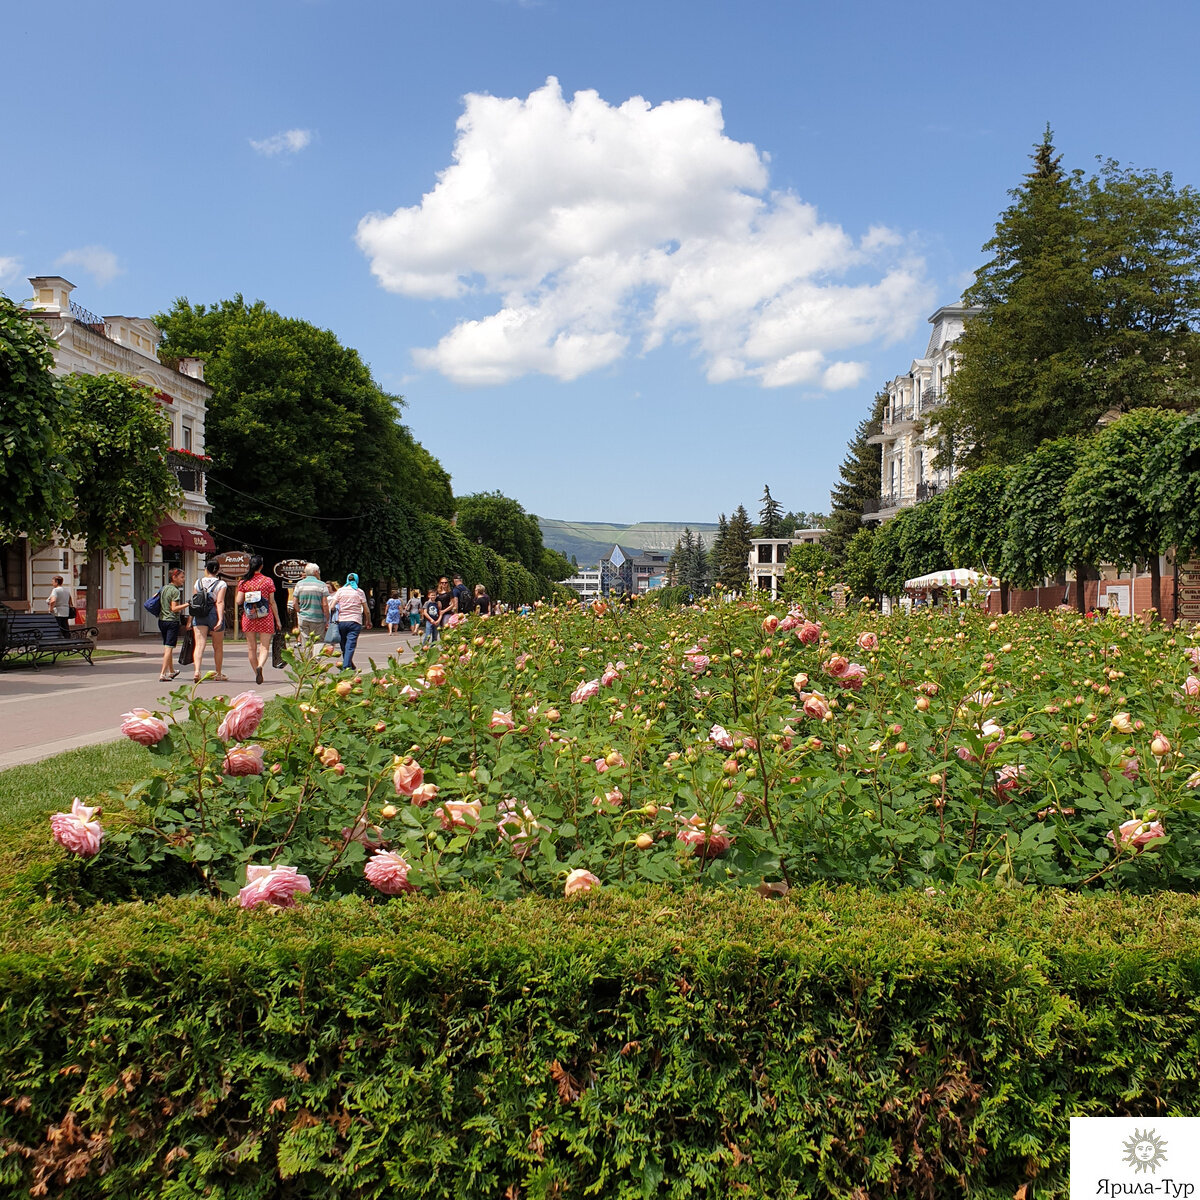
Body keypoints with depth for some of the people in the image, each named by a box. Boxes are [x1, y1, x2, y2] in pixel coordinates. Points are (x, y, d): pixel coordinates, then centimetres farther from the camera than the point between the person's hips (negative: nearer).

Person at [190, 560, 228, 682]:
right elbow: (220, 602, -14)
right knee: (218, 647, 13)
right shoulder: (221, 584, -3)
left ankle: (196, 670, -28)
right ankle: (219, 674, 26)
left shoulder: (198, 582, 7)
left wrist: (190, 620, 20)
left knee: (199, 644, -6)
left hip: (199, 615, 2)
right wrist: (220, 619, -19)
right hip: (214, 614, -2)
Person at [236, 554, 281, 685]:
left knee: (251, 647, 11)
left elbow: (239, 601, -1)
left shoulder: (244, 582, 1)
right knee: (264, 647, 0)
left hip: (249, 618, 2)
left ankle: (257, 673, 15)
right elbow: (272, 602, -2)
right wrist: (277, 620, 4)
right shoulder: (268, 581, -3)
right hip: (265, 619, -2)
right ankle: (260, 666, -27)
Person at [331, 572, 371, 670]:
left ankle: (347, 665, 24)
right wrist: (368, 622, 19)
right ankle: (346, 666, -21)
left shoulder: (340, 590, 8)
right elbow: (366, 611, 5)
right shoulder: (360, 592, 5)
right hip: (355, 621, -2)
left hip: (341, 621, 2)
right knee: (350, 646, -8)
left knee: (344, 646, 14)